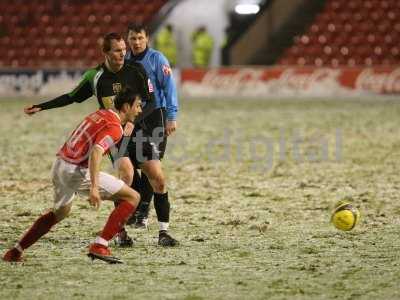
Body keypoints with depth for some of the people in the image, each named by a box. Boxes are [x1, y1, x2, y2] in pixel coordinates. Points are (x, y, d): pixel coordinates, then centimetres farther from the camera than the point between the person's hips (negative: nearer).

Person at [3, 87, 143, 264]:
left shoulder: (101, 114, 14)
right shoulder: (114, 128, -13)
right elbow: (96, 151, -28)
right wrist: (94, 187, -35)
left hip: (59, 164, 9)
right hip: (77, 172, -9)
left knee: (60, 213, 34)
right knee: (132, 198, -4)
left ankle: (16, 251, 36)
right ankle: (99, 246, -10)